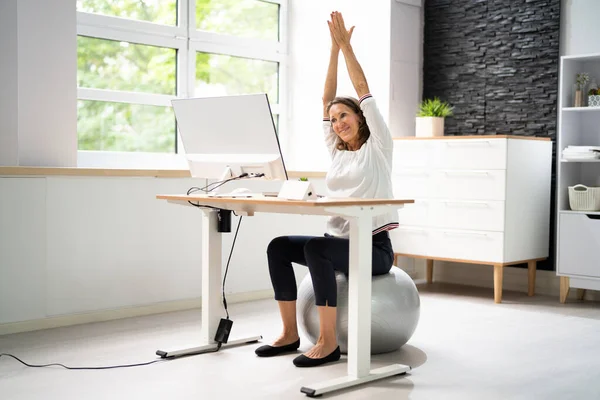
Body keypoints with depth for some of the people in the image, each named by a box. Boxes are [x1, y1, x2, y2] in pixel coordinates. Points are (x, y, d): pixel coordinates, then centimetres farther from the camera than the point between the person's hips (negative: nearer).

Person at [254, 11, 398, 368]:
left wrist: (346, 45, -5)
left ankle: (329, 342, -27)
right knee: (279, 246, -10)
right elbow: (326, 100, 11)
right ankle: (290, 333, -5)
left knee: (315, 247, -33)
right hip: (339, 240, 7)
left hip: (374, 245, -7)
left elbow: (363, 90, -7)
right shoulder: (337, 151, 14)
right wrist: (333, 49, 7)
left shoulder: (377, 146, -2)